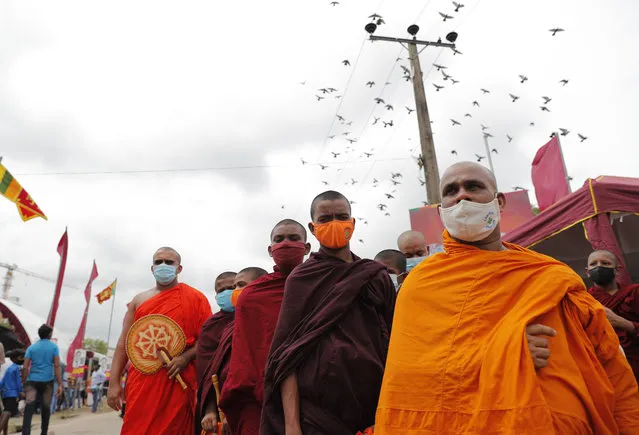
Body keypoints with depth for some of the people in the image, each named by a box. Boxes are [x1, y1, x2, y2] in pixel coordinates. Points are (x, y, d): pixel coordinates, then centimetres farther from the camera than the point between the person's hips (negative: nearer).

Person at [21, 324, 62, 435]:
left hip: (32, 381, 1)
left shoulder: (31, 347, 7)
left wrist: (24, 383, 6)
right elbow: (57, 366, -7)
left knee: (29, 408, -5)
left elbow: (25, 367, 0)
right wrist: (60, 384, -6)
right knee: (46, 407, 14)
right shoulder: (54, 347, 0)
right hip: (47, 381, -1)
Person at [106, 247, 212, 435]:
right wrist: (114, 382, 7)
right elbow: (123, 343, 14)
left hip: (177, 382, -3)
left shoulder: (195, 298, 4)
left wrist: (185, 357, -16)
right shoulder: (139, 300, 16)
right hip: (140, 382, 3)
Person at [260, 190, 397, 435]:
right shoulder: (301, 278, 0)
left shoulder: (377, 276, 7)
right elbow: (286, 354, -6)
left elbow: (394, 346, 8)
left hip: (375, 406, 3)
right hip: (316, 410, -2)